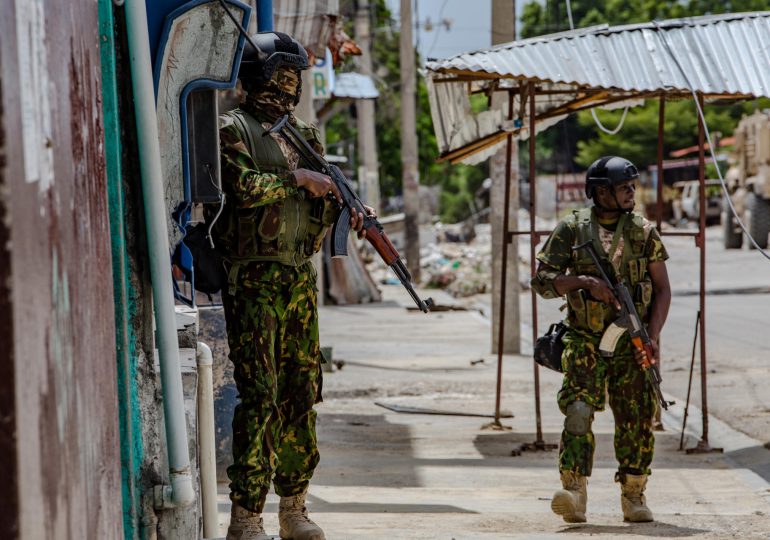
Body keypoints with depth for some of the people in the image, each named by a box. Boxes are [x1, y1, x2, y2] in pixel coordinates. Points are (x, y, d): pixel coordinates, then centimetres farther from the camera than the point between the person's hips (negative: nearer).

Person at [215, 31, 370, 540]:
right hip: (254, 281, -7)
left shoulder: (304, 133, 18)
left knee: (302, 393, 9)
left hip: (300, 279, 7)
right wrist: (297, 178, -12)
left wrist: (346, 213, -1)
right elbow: (242, 188, -19)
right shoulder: (234, 128, -4)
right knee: (260, 394, -11)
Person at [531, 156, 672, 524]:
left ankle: (634, 496, 16)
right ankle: (574, 493, -20)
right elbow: (542, 280, -2)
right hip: (585, 341, -2)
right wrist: (584, 281, -18)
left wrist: (652, 336, -7)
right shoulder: (571, 230, 0)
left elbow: (662, 289, 6)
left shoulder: (643, 232, 5)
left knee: (637, 420, 3)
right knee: (578, 412, -16)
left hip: (632, 343, 2)